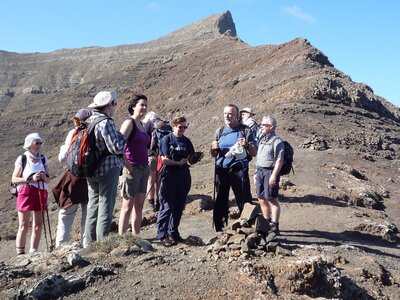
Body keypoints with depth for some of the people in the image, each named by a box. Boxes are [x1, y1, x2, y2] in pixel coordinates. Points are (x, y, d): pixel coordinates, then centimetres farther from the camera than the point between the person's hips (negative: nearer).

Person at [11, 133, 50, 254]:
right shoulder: (22, 159, 0)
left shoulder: (43, 159, 11)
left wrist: (44, 177, -7)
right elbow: (14, 179, -2)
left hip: (41, 194, 4)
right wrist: (31, 178, -15)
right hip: (26, 193, -4)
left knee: (38, 225, 3)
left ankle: (33, 252, 10)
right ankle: (20, 253, 1)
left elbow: (48, 180, 17)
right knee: (24, 226, -3)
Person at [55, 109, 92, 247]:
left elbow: (62, 158, -1)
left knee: (66, 214, 5)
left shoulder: (73, 133, -4)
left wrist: (62, 148, 18)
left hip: (75, 175, -3)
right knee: (88, 215, 11)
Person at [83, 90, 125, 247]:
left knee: (93, 206, 16)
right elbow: (116, 147, -20)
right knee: (106, 207, 0)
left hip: (91, 170, 8)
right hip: (108, 168, -8)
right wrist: (121, 137, -1)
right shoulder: (106, 122, -16)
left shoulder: (88, 121, 10)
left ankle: (89, 243, 24)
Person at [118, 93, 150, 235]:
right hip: (132, 169, -8)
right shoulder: (129, 122, -10)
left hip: (144, 169, 8)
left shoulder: (141, 124, 15)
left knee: (139, 205, 12)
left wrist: (146, 167, 15)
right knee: (128, 206, -2)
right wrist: (127, 165, -17)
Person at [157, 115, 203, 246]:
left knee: (179, 207, 10)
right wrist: (179, 163, -20)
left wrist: (197, 158, -8)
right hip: (170, 176, -5)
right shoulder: (167, 139, -3)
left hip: (184, 177, 6)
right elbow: (164, 160, -10)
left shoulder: (186, 141, 12)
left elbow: (191, 160, 13)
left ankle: (173, 232, 22)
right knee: (167, 206, -4)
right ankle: (162, 234, 3)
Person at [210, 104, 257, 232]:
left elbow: (254, 153, 0)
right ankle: (220, 230, 20)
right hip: (221, 170, 4)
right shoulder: (220, 131, 12)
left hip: (238, 170, -4)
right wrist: (213, 148, -5)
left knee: (244, 202, -2)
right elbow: (213, 155, 18)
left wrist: (247, 145, -21)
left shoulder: (245, 130, 2)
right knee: (220, 202, 10)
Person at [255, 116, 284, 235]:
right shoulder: (261, 140, 16)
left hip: (270, 171, -8)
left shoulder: (277, 141, -9)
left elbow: (279, 160, -15)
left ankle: (274, 226, -1)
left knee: (272, 199, -6)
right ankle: (267, 224, 23)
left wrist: (274, 175, -21)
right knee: (262, 199, 12)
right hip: (260, 171, 8)